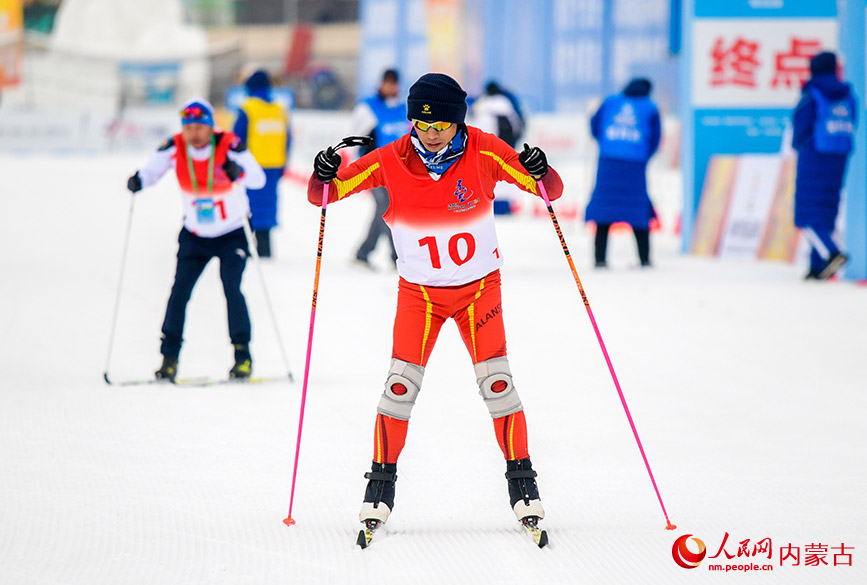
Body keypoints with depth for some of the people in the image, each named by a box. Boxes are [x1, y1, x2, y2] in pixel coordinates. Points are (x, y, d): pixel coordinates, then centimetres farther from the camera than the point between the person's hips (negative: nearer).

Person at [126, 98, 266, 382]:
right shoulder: (174, 148, -11)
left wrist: (240, 172, -45)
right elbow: (151, 170, 1)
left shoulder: (228, 145, -20)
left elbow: (259, 179, -23)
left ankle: (242, 355, -5)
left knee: (231, 288, -15)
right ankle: (169, 357, 1)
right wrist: (138, 181, -23)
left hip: (231, 235, -3)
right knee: (180, 291, -6)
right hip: (195, 235, 3)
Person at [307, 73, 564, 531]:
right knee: (401, 384, -8)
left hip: (480, 286, 0)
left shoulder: (483, 152, -15)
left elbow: (551, 190, -11)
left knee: (496, 381, -6)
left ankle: (521, 477, 7)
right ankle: (381, 481, 5)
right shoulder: (390, 161, -14)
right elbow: (323, 196, -9)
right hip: (418, 290, 0)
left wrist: (539, 172, -33)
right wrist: (324, 176, -31)